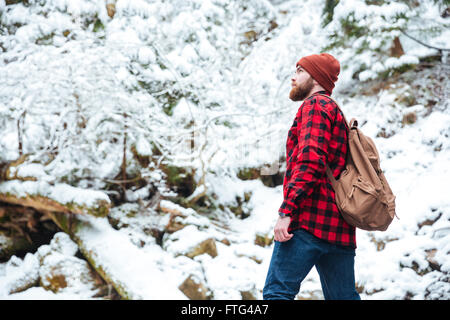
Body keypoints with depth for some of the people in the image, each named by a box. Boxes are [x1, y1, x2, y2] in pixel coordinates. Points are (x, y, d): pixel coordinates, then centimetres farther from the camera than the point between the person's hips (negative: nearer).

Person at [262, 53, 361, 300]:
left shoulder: (315, 104, 0)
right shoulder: (337, 113, 29)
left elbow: (310, 162, -15)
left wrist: (286, 211, -20)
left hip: (309, 221, -9)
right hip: (340, 228, 10)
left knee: (277, 292, -11)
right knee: (344, 296, 10)